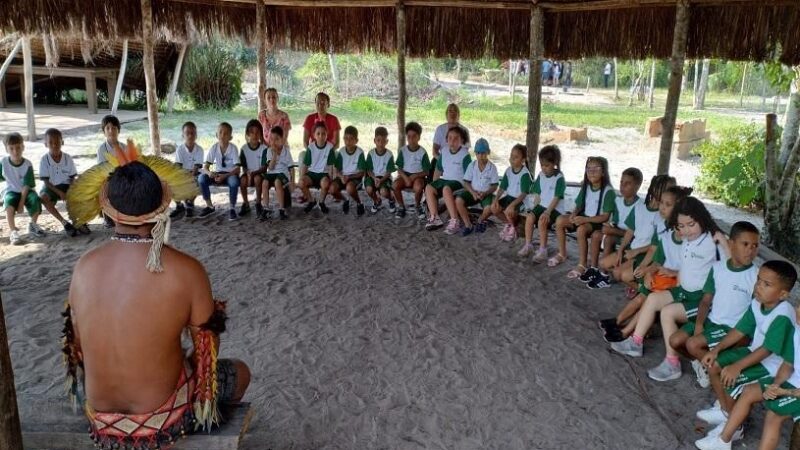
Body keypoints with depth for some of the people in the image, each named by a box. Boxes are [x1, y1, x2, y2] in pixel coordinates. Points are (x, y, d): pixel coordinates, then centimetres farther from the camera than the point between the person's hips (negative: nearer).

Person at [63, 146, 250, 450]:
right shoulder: (186, 270, -23)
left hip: (99, 418, 4)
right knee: (239, 373, 23)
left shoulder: (84, 267, -11)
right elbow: (207, 351, -11)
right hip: (161, 418, -4)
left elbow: (78, 348, 2)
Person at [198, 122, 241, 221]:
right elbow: (205, 167, -6)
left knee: (234, 181, -38)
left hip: (230, 174, -4)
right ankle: (209, 206, -4)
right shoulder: (214, 148, -5)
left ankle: (232, 208, -16)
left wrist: (224, 176, -32)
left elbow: (238, 169, -19)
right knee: (202, 178, -23)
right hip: (217, 174, 4)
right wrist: (208, 172, -30)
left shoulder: (233, 148, -13)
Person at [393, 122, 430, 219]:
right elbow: (399, 168, 0)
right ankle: (401, 207, -4)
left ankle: (417, 206, -3)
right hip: (404, 175, 2)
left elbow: (426, 171, -4)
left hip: (418, 176, -2)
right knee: (395, 185, -30)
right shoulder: (402, 150, 1)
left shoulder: (422, 152, -5)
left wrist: (414, 176, -19)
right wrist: (405, 178, -18)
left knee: (418, 187, -36)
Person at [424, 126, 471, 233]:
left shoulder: (465, 155, -9)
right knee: (429, 188, -17)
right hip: (444, 180, 7)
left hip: (458, 182, -7)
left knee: (446, 189, -37)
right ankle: (434, 218, -17)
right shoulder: (444, 153, 10)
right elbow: (438, 170, 20)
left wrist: (464, 187, -19)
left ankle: (454, 221, -36)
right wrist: (434, 184, 10)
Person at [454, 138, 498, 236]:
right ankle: (468, 225, -10)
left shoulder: (492, 167, -5)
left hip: (486, 193, -2)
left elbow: (494, 185, -4)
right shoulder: (472, 165, 1)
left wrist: (485, 193, -21)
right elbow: (466, 182, 2)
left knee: (489, 207, -33)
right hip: (473, 192, 2)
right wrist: (473, 192, -16)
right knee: (458, 200, -25)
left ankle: (481, 221, 5)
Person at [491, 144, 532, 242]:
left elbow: (524, 194, -23)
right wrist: (496, 199, -11)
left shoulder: (525, 173, -18)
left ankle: (514, 227, 4)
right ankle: (509, 223, 13)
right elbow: (502, 188, 6)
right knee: (494, 208, -14)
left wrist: (512, 205, -34)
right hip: (509, 196, 7)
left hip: (520, 200, -7)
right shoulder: (508, 171, 3)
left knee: (508, 211, -32)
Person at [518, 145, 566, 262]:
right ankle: (528, 245, -10)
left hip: (555, 208, -6)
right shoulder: (541, 175, 7)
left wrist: (547, 212, -25)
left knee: (542, 221, -29)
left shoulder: (559, 178, -13)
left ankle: (543, 250, -21)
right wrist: (534, 207, 2)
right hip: (542, 205, 6)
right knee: (530, 217, -20)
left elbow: (556, 198, -17)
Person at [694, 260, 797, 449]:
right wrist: (716, 349, -7)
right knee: (714, 366, 4)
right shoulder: (757, 303, -8)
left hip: (772, 365, -8)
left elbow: (767, 350, -29)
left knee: (729, 381, -21)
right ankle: (726, 411, 23)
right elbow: (740, 330, 1)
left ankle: (729, 433, -2)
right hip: (754, 352, 8)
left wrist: (737, 366, -28)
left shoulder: (783, 315, -31)